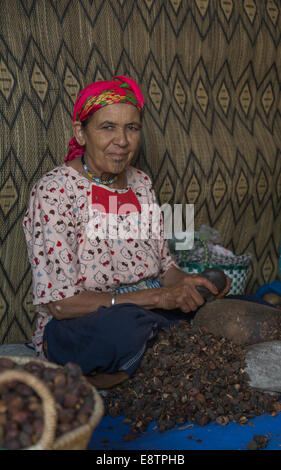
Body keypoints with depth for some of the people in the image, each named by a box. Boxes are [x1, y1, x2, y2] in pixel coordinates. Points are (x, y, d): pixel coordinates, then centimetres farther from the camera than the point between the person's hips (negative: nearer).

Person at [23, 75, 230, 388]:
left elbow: (164, 265, 13)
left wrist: (183, 282, -11)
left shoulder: (140, 183, 7)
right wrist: (155, 296, -25)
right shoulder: (54, 191, -13)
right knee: (125, 324, -39)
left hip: (147, 316, 7)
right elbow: (60, 303, -19)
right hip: (74, 331, -7)